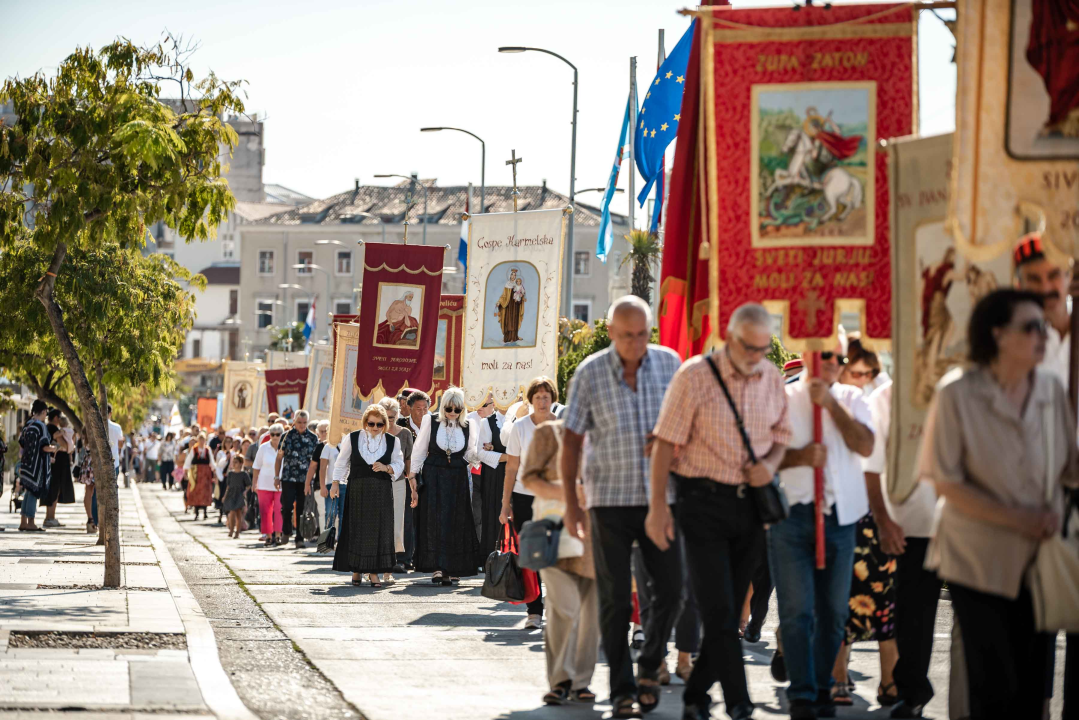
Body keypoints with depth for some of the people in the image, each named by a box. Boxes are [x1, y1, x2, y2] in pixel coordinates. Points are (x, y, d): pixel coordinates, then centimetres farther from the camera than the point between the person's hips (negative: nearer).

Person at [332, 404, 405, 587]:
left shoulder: (392, 441, 6)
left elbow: (399, 465, 8)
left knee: (378, 529, -4)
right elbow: (342, 462, 11)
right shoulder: (352, 438, 5)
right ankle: (356, 570, 10)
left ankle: (374, 572, 0)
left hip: (382, 492, 0)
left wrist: (386, 468, -11)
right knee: (356, 529, 0)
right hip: (357, 490, 0)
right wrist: (336, 483, 5)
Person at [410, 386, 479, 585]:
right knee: (435, 519, -10)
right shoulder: (431, 422, -2)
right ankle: (437, 567, -14)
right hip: (434, 477, -2)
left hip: (457, 479, 2)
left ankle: (451, 569, 8)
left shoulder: (467, 427, 4)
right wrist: (413, 475, 1)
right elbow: (419, 450, 3)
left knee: (456, 522, 2)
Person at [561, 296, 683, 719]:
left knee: (671, 587, -1)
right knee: (615, 598, 1)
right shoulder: (589, 374, -4)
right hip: (609, 498, -2)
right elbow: (571, 440, 0)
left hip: (659, 495, 2)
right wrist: (571, 504, -3)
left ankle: (649, 666, 22)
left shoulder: (669, 363, 2)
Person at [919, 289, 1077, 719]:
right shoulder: (958, 394, -13)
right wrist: (1017, 519, -19)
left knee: (1031, 685, 9)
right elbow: (947, 483, -12)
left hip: (1039, 557, 4)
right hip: (981, 564, -4)